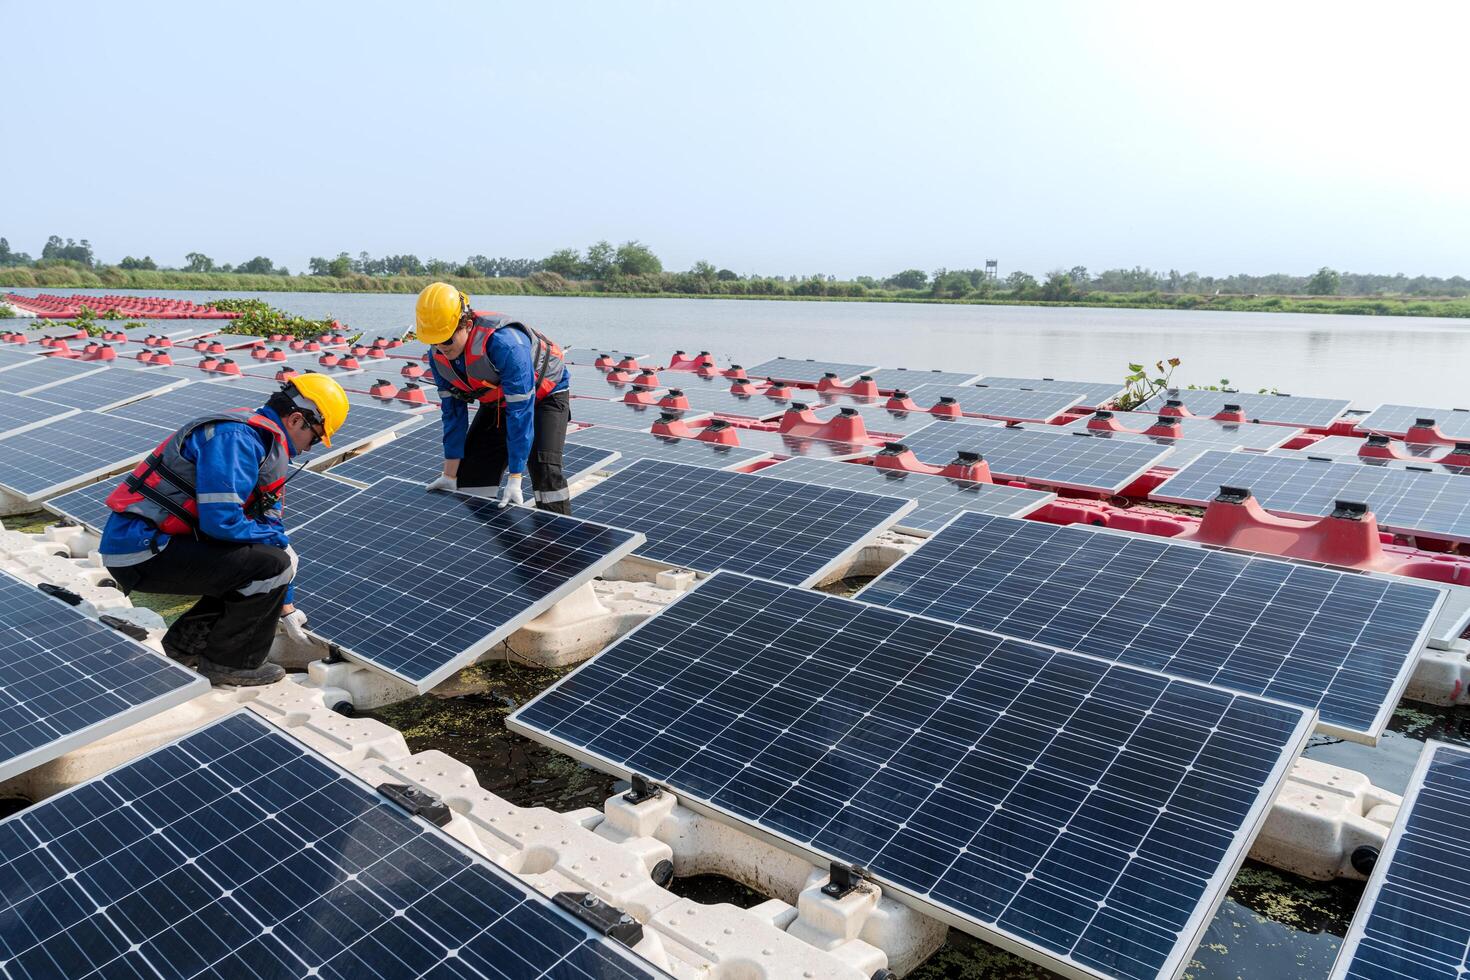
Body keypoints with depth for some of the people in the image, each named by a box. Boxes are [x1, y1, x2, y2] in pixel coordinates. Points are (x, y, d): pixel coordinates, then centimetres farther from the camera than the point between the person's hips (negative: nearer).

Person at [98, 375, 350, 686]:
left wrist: (284, 605, 23)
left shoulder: (266, 448, 14)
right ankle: (228, 663, 0)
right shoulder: (236, 438, -18)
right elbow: (222, 521, -26)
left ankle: (184, 642, 21)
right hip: (142, 551, -10)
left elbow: (269, 526, 20)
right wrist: (280, 541, -8)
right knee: (273, 562, -18)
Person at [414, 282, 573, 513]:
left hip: (544, 395, -6)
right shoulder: (438, 355, -16)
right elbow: (453, 411, -6)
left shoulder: (504, 344, -40)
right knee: (472, 474, 1)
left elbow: (520, 412, -36)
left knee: (545, 470, -24)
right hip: (497, 402, 7)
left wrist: (515, 479, -33)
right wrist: (450, 475, -5)